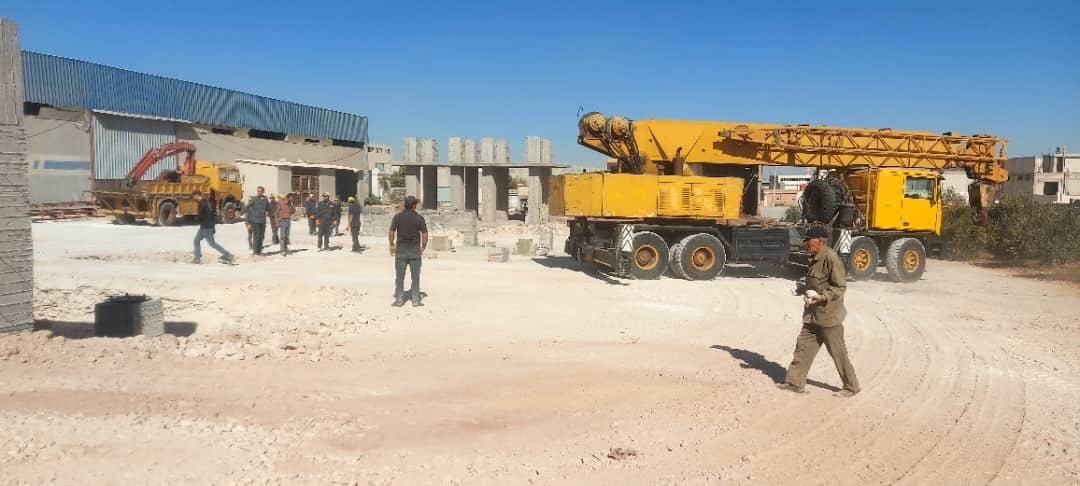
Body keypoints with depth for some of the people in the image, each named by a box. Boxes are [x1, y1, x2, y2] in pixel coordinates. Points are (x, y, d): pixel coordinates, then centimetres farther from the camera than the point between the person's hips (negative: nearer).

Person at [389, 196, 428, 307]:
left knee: (400, 276, 8)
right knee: (415, 276, 7)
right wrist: (423, 247, 8)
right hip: (415, 250, 0)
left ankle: (399, 300, 10)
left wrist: (392, 245, 11)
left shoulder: (397, 217, -3)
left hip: (400, 250, 0)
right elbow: (425, 235, -6)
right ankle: (416, 300, 8)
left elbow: (391, 233, -5)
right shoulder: (419, 218, -4)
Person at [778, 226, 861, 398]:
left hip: (829, 315, -9)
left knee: (838, 353, 3)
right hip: (813, 315, 9)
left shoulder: (831, 259, -18)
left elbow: (840, 286, -19)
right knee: (803, 347, 9)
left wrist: (821, 297, -28)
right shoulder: (815, 259, 12)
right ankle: (795, 382, 15)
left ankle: (851, 387, 17)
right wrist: (807, 295, 11)